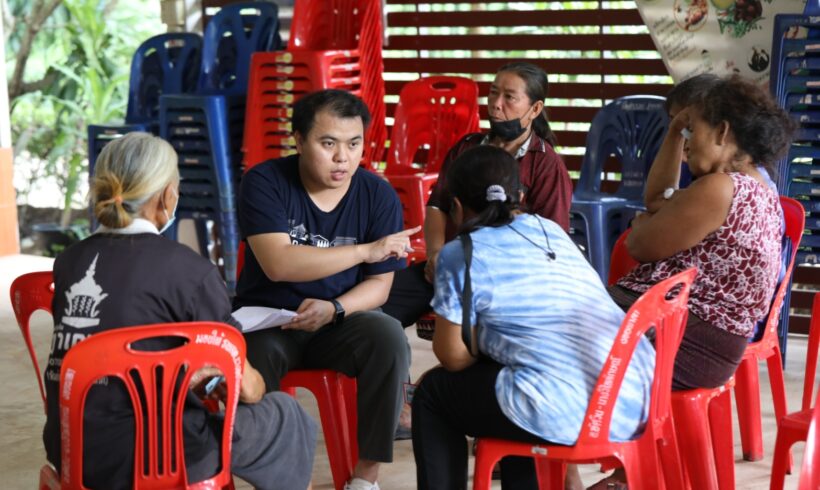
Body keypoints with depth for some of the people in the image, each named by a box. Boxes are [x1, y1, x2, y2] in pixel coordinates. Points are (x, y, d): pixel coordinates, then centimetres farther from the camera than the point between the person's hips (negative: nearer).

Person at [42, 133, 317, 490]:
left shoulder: (69, 261, 5)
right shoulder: (188, 270, -11)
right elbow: (244, 386, -4)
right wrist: (257, 384, 20)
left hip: (70, 453, 7)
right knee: (283, 417, 16)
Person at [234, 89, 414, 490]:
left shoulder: (379, 196, -4)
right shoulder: (265, 182, -11)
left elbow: (379, 284, -4)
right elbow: (279, 263, -24)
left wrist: (334, 309, -25)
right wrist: (366, 250, -28)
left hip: (342, 320, 2)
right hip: (267, 319, -2)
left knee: (390, 337, -29)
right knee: (249, 360, -35)